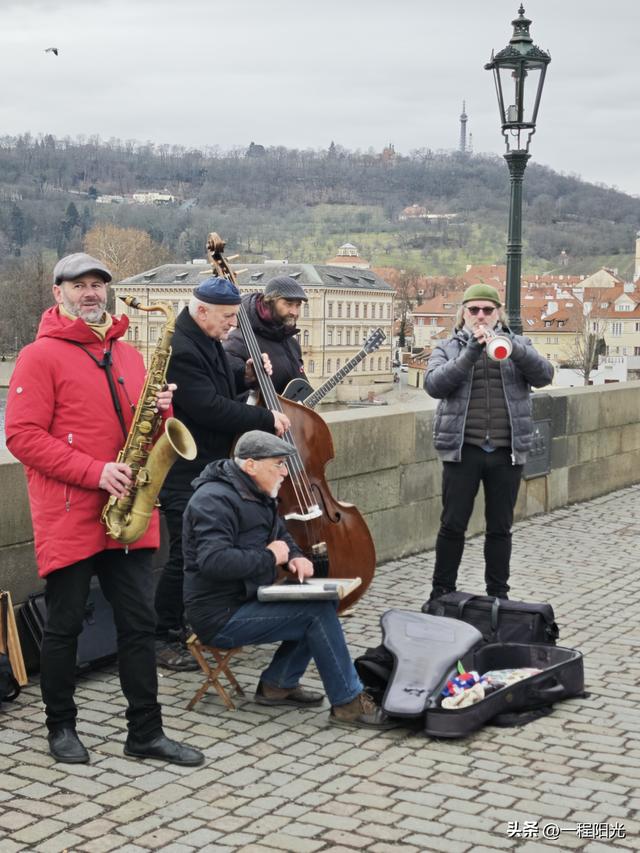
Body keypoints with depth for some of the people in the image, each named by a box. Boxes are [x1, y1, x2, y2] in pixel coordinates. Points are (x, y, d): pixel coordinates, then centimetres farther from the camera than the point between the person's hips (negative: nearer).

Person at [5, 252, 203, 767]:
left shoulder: (128, 354, 14)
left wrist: (161, 409, -3)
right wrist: (95, 472, -19)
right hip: (68, 518, -5)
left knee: (139, 623, 7)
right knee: (65, 626, 7)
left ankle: (146, 733, 16)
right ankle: (61, 728, 24)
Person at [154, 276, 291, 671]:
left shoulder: (208, 341, 11)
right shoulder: (180, 350, -21)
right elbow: (209, 408, -27)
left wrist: (244, 376, 4)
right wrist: (266, 419, -20)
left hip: (213, 465, 10)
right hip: (186, 472, -10)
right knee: (187, 555, -5)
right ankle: (164, 639, 7)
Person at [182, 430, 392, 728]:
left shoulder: (255, 494, 12)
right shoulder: (215, 500, -20)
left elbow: (280, 534, 25)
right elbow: (213, 561, -34)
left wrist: (295, 556, 1)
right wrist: (269, 557, -22)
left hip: (246, 599, 10)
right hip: (221, 618, -10)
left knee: (320, 603, 2)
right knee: (318, 612, -18)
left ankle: (278, 684, 9)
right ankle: (348, 702, -9)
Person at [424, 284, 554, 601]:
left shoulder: (517, 345, 11)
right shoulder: (448, 348, 7)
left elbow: (543, 376, -7)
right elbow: (434, 385, -11)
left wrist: (510, 345, -22)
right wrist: (470, 353, -22)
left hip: (507, 451, 1)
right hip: (463, 450, -1)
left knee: (500, 527, 9)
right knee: (452, 524, 2)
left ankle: (498, 594, 20)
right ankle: (441, 593, 14)